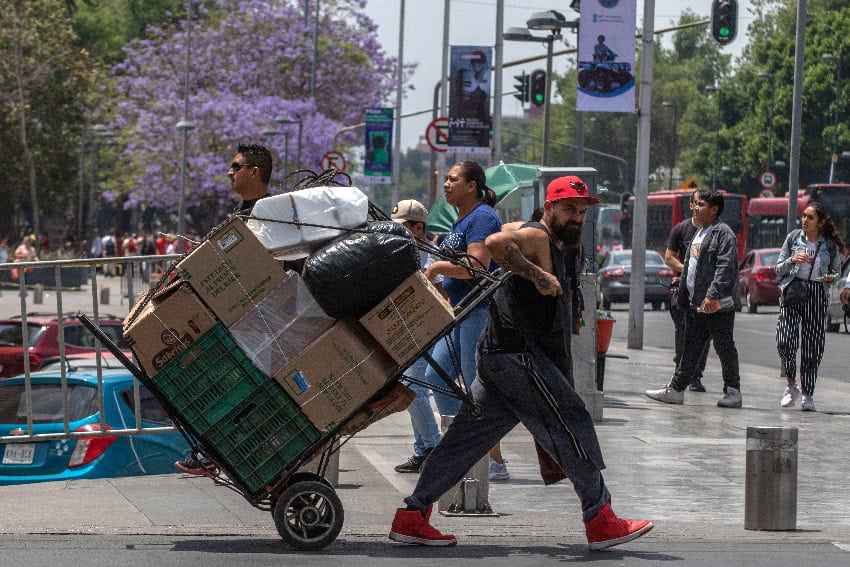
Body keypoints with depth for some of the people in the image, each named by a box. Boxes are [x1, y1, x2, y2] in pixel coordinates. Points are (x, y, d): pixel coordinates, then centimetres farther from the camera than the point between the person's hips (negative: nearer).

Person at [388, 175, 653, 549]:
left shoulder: (553, 247, 25)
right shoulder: (537, 237, -9)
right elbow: (495, 243, -29)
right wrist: (537, 275, -28)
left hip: (498, 358, 10)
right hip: (520, 355, -10)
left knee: (468, 435, 8)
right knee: (572, 425, -5)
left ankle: (411, 517, 7)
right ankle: (600, 521, -1)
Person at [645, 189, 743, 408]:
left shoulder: (723, 233, -10)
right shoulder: (699, 233, 19)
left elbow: (725, 267, -19)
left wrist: (713, 295, -26)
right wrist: (683, 296, 22)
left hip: (718, 306, -9)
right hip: (695, 305, 9)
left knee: (725, 348, 0)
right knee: (690, 349, 9)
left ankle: (733, 391, 8)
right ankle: (676, 389, 11)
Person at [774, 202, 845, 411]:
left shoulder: (830, 245, 4)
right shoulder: (793, 238, 5)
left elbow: (837, 272, 12)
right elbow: (779, 269, 8)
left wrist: (831, 278, -11)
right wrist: (792, 260, -12)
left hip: (816, 294, 0)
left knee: (812, 347, 0)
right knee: (786, 340, -15)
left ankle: (808, 394, 11)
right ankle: (791, 385, 5)